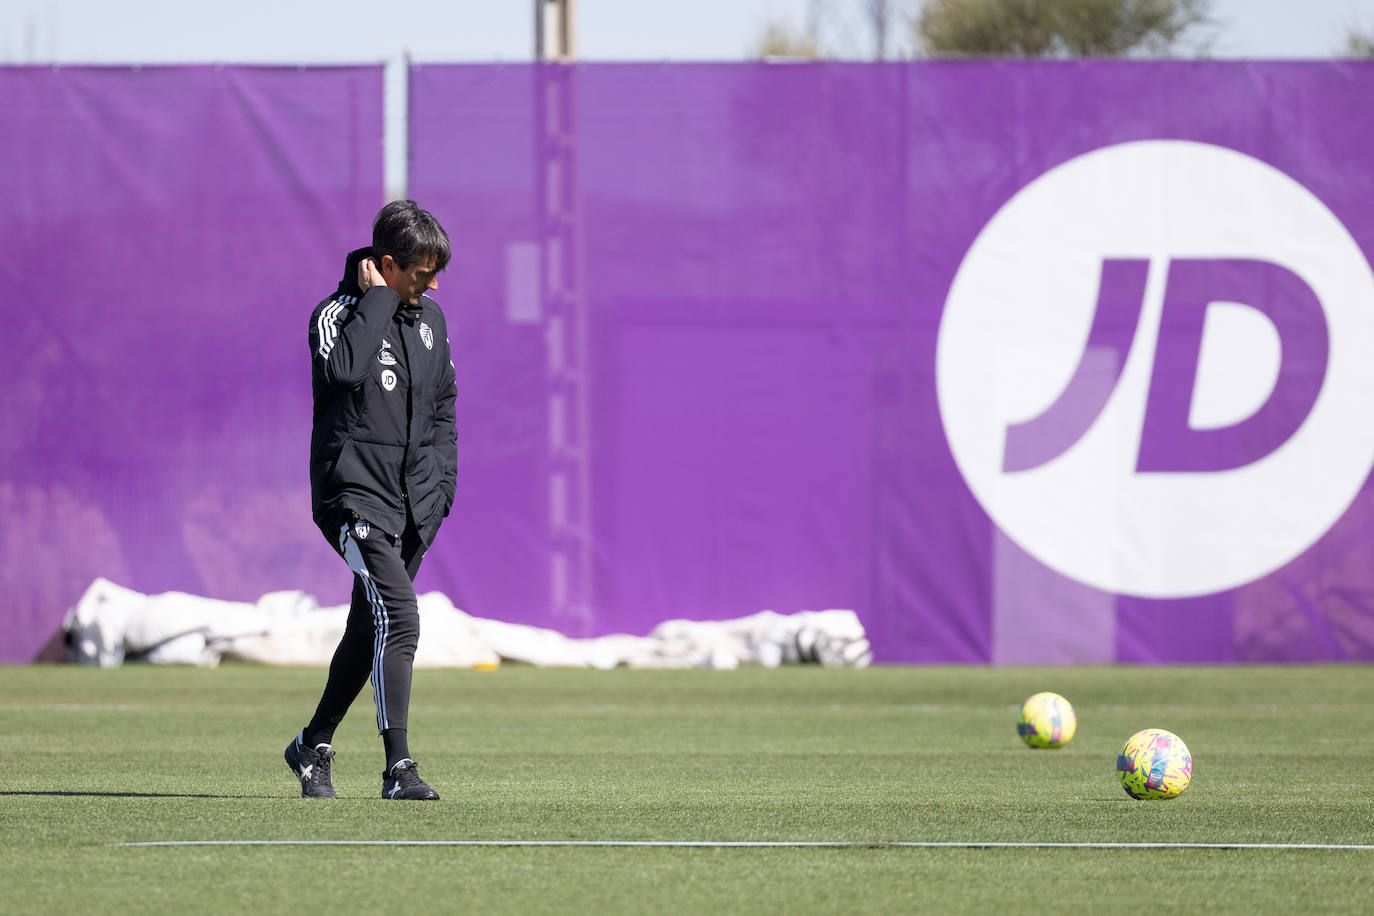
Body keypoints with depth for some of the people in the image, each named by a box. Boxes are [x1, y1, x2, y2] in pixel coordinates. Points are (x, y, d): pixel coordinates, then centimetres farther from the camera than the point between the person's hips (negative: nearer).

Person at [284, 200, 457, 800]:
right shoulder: (338, 312, -9)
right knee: (398, 616, -22)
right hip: (355, 496, -7)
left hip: (414, 504, 7)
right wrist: (376, 299, -22)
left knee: (370, 629, 15)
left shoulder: (430, 318, 12)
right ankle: (398, 767, -24)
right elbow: (344, 369, -31)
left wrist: (443, 481, 13)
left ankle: (313, 745, 32)